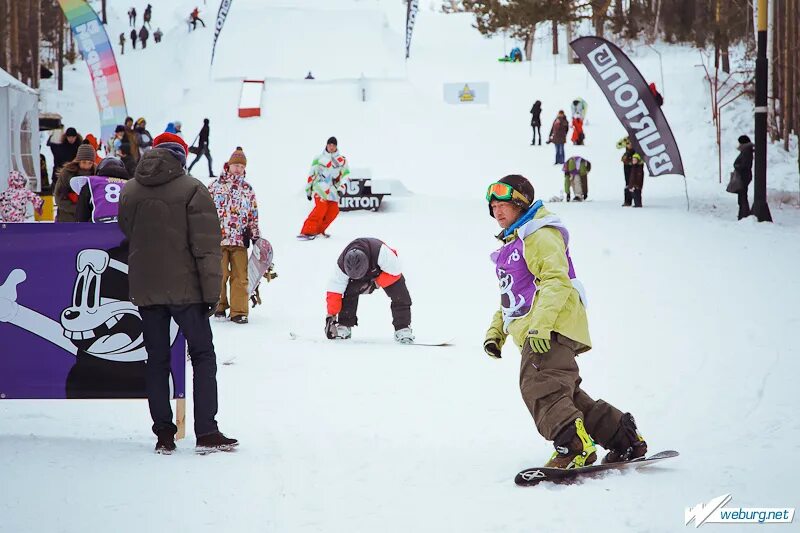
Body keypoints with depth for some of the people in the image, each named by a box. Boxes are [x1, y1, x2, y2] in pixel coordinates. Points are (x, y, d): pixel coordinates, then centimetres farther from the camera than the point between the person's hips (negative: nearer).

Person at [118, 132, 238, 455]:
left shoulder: (129, 192, 6)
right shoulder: (192, 190, -8)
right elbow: (206, 245, -11)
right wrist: (211, 291, -8)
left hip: (145, 291, 4)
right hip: (185, 288, -4)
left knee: (156, 359, 10)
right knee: (203, 355, 5)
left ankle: (164, 435, 8)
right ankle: (206, 433, -2)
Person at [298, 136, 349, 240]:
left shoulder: (342, 160, 11)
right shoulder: (319, 159, 6)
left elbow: (345, 175, 8)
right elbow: (311, 175, 11)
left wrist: (342, 188, -8)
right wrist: (308, 190, 11)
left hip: (332, 189, 4)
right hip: (320, 187, -4)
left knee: (333, 211, -6)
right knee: (321, 207, -21)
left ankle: (318, 230, 12)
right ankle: (306, 232, -25)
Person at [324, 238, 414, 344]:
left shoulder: (381, 252, -46)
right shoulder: (342, 263, -33)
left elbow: (395, 271, -32)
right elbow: (334, 291, -25)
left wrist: (377, 283, -32)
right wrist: (331, 315, -26)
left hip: (385, 270, -2)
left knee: (400, 297, -21)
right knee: (348, 292, -20)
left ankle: (403, 329, -12)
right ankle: (344, 326, -8)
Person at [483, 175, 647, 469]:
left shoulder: (539, 236, -4)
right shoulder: (511, 244, 28)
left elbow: (556, 281, -17)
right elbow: (511, 295, 35)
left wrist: (540, 323, -28)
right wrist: (496, 332, 23)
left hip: (551, 327, -10)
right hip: (535, 333, 10)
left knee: (541, 389, -25)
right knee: (565, 394, 8)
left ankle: (573, 447, -34)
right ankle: (625, 440, 13)